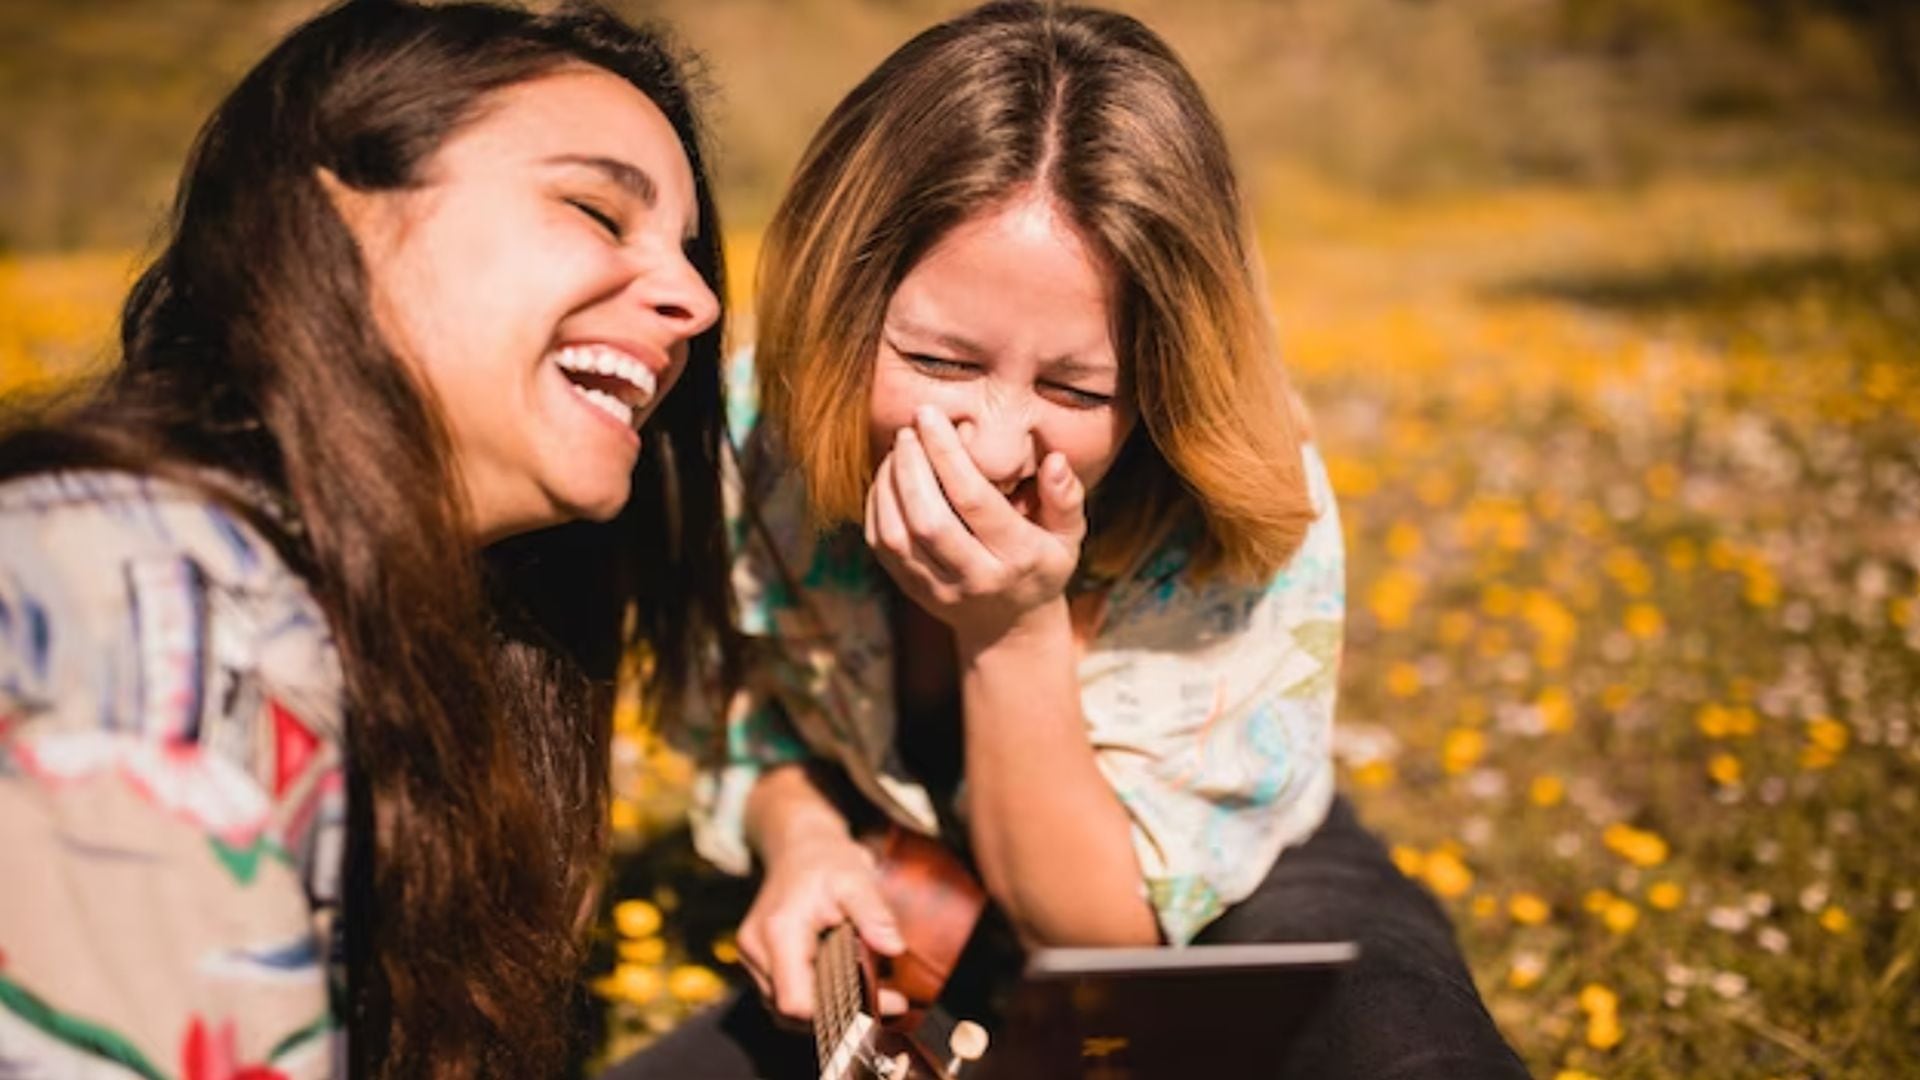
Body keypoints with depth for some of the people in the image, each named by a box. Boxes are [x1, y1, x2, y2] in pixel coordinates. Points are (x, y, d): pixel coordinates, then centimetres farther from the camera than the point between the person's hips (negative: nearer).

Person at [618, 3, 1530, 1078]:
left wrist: (1015, 630, -33)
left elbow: (1110, 931, -20)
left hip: (1239, 912, -3)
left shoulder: (1249, 525, -26)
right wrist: (800, 838, -20)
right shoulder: (764, 431, -18)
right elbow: (753, 720, 2)